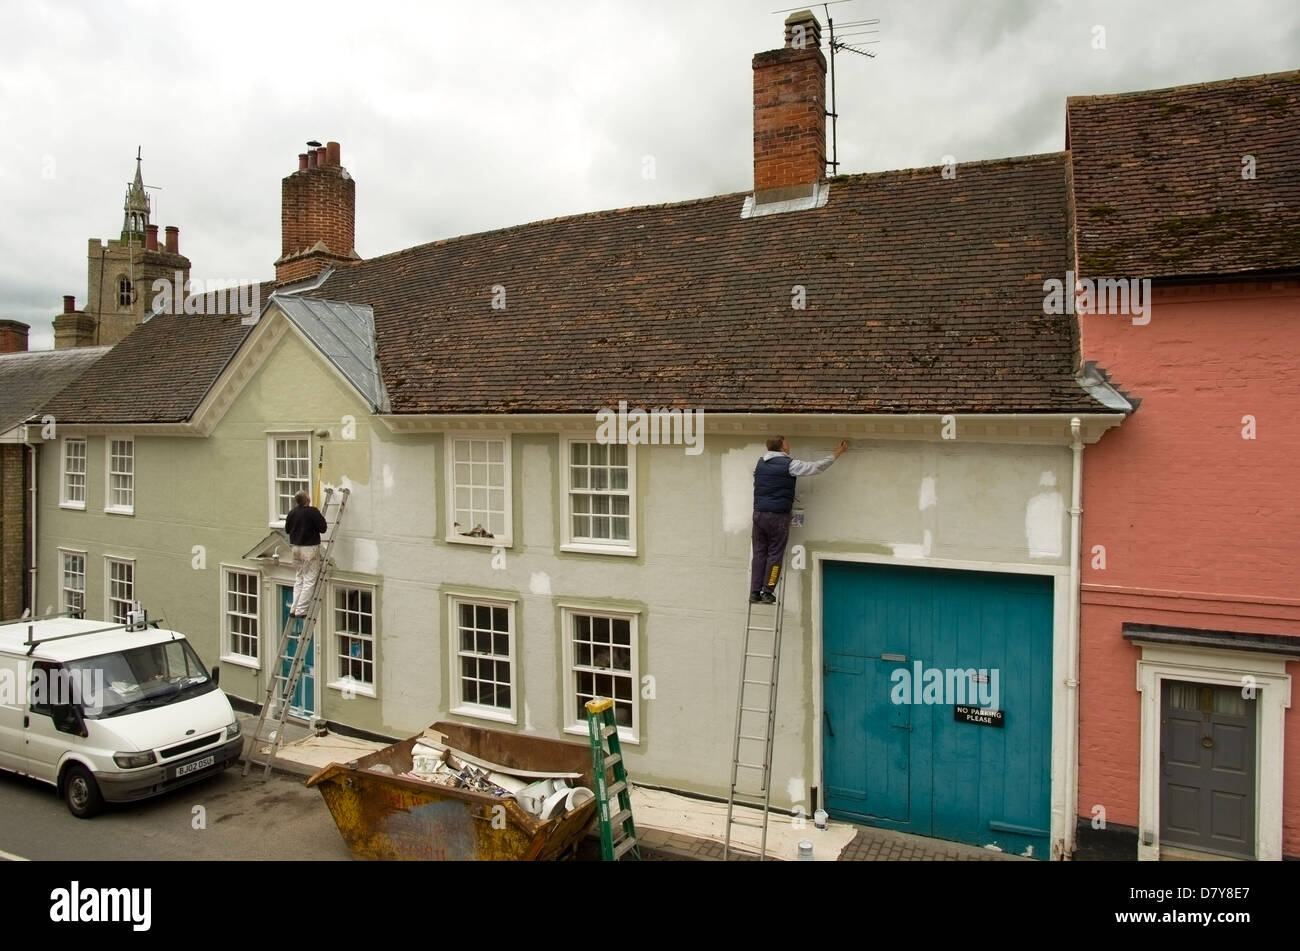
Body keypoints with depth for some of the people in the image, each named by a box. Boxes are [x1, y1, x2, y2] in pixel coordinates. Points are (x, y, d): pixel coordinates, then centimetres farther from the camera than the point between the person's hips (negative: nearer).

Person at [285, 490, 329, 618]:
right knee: (309, 580, -2)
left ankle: (294, 609, 14)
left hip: (296, 547, 7)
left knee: (298, 579, 15)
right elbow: (323, 528, -14)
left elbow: (287, 529, 15)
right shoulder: (313, 512, -16)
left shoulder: (292, 513, 3)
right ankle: (301, 610, -4)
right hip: (310, 548, -7)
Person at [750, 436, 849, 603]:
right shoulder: (789, 465, -9)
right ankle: (767, 593, 5)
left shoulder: (760, 463, 9)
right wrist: (837, 452, 6)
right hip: (778, 516, -5)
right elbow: (817, 467, -5)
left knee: (759, 553, 8)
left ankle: (755, 592, 8)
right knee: (774, 554, 4)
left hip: (759, 514, 5)